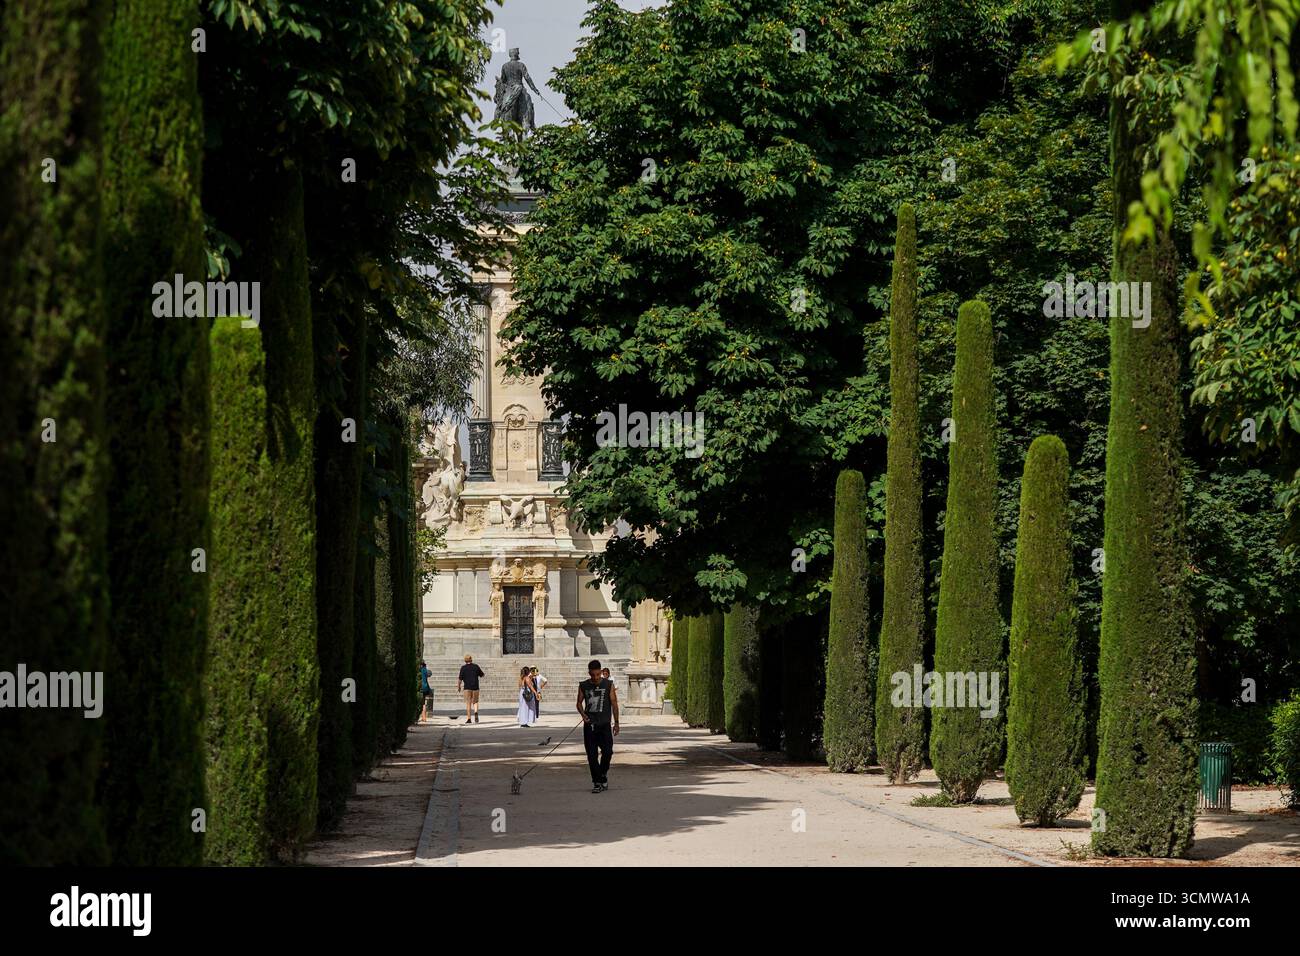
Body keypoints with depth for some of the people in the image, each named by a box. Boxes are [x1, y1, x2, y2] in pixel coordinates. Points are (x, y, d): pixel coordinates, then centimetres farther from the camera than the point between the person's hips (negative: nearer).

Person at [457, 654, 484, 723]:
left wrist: (458, 686, 8)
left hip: (467, 687, -2)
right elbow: (482, 675, 14)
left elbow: (460, 678, -5)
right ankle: (476, 712, -16)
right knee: (475, 702, 12)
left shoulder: (463, 667, -3)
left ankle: (468, 718, -3)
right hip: (475, 687, 2)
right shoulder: (476, 666, 3)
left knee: (468, 703, 2)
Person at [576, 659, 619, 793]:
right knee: (592, 755, -1)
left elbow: (614, 703, 4)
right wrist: (582, 714, -7)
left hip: (604, 724, -1)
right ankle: (597, 782, 5)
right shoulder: (583, 686, 5)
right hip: (589, 725, 1)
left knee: (607, 751, -11)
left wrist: (616, 722, 2)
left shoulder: (608, 684, 1)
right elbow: (579, 702, 13)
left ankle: (603, 773, 16)